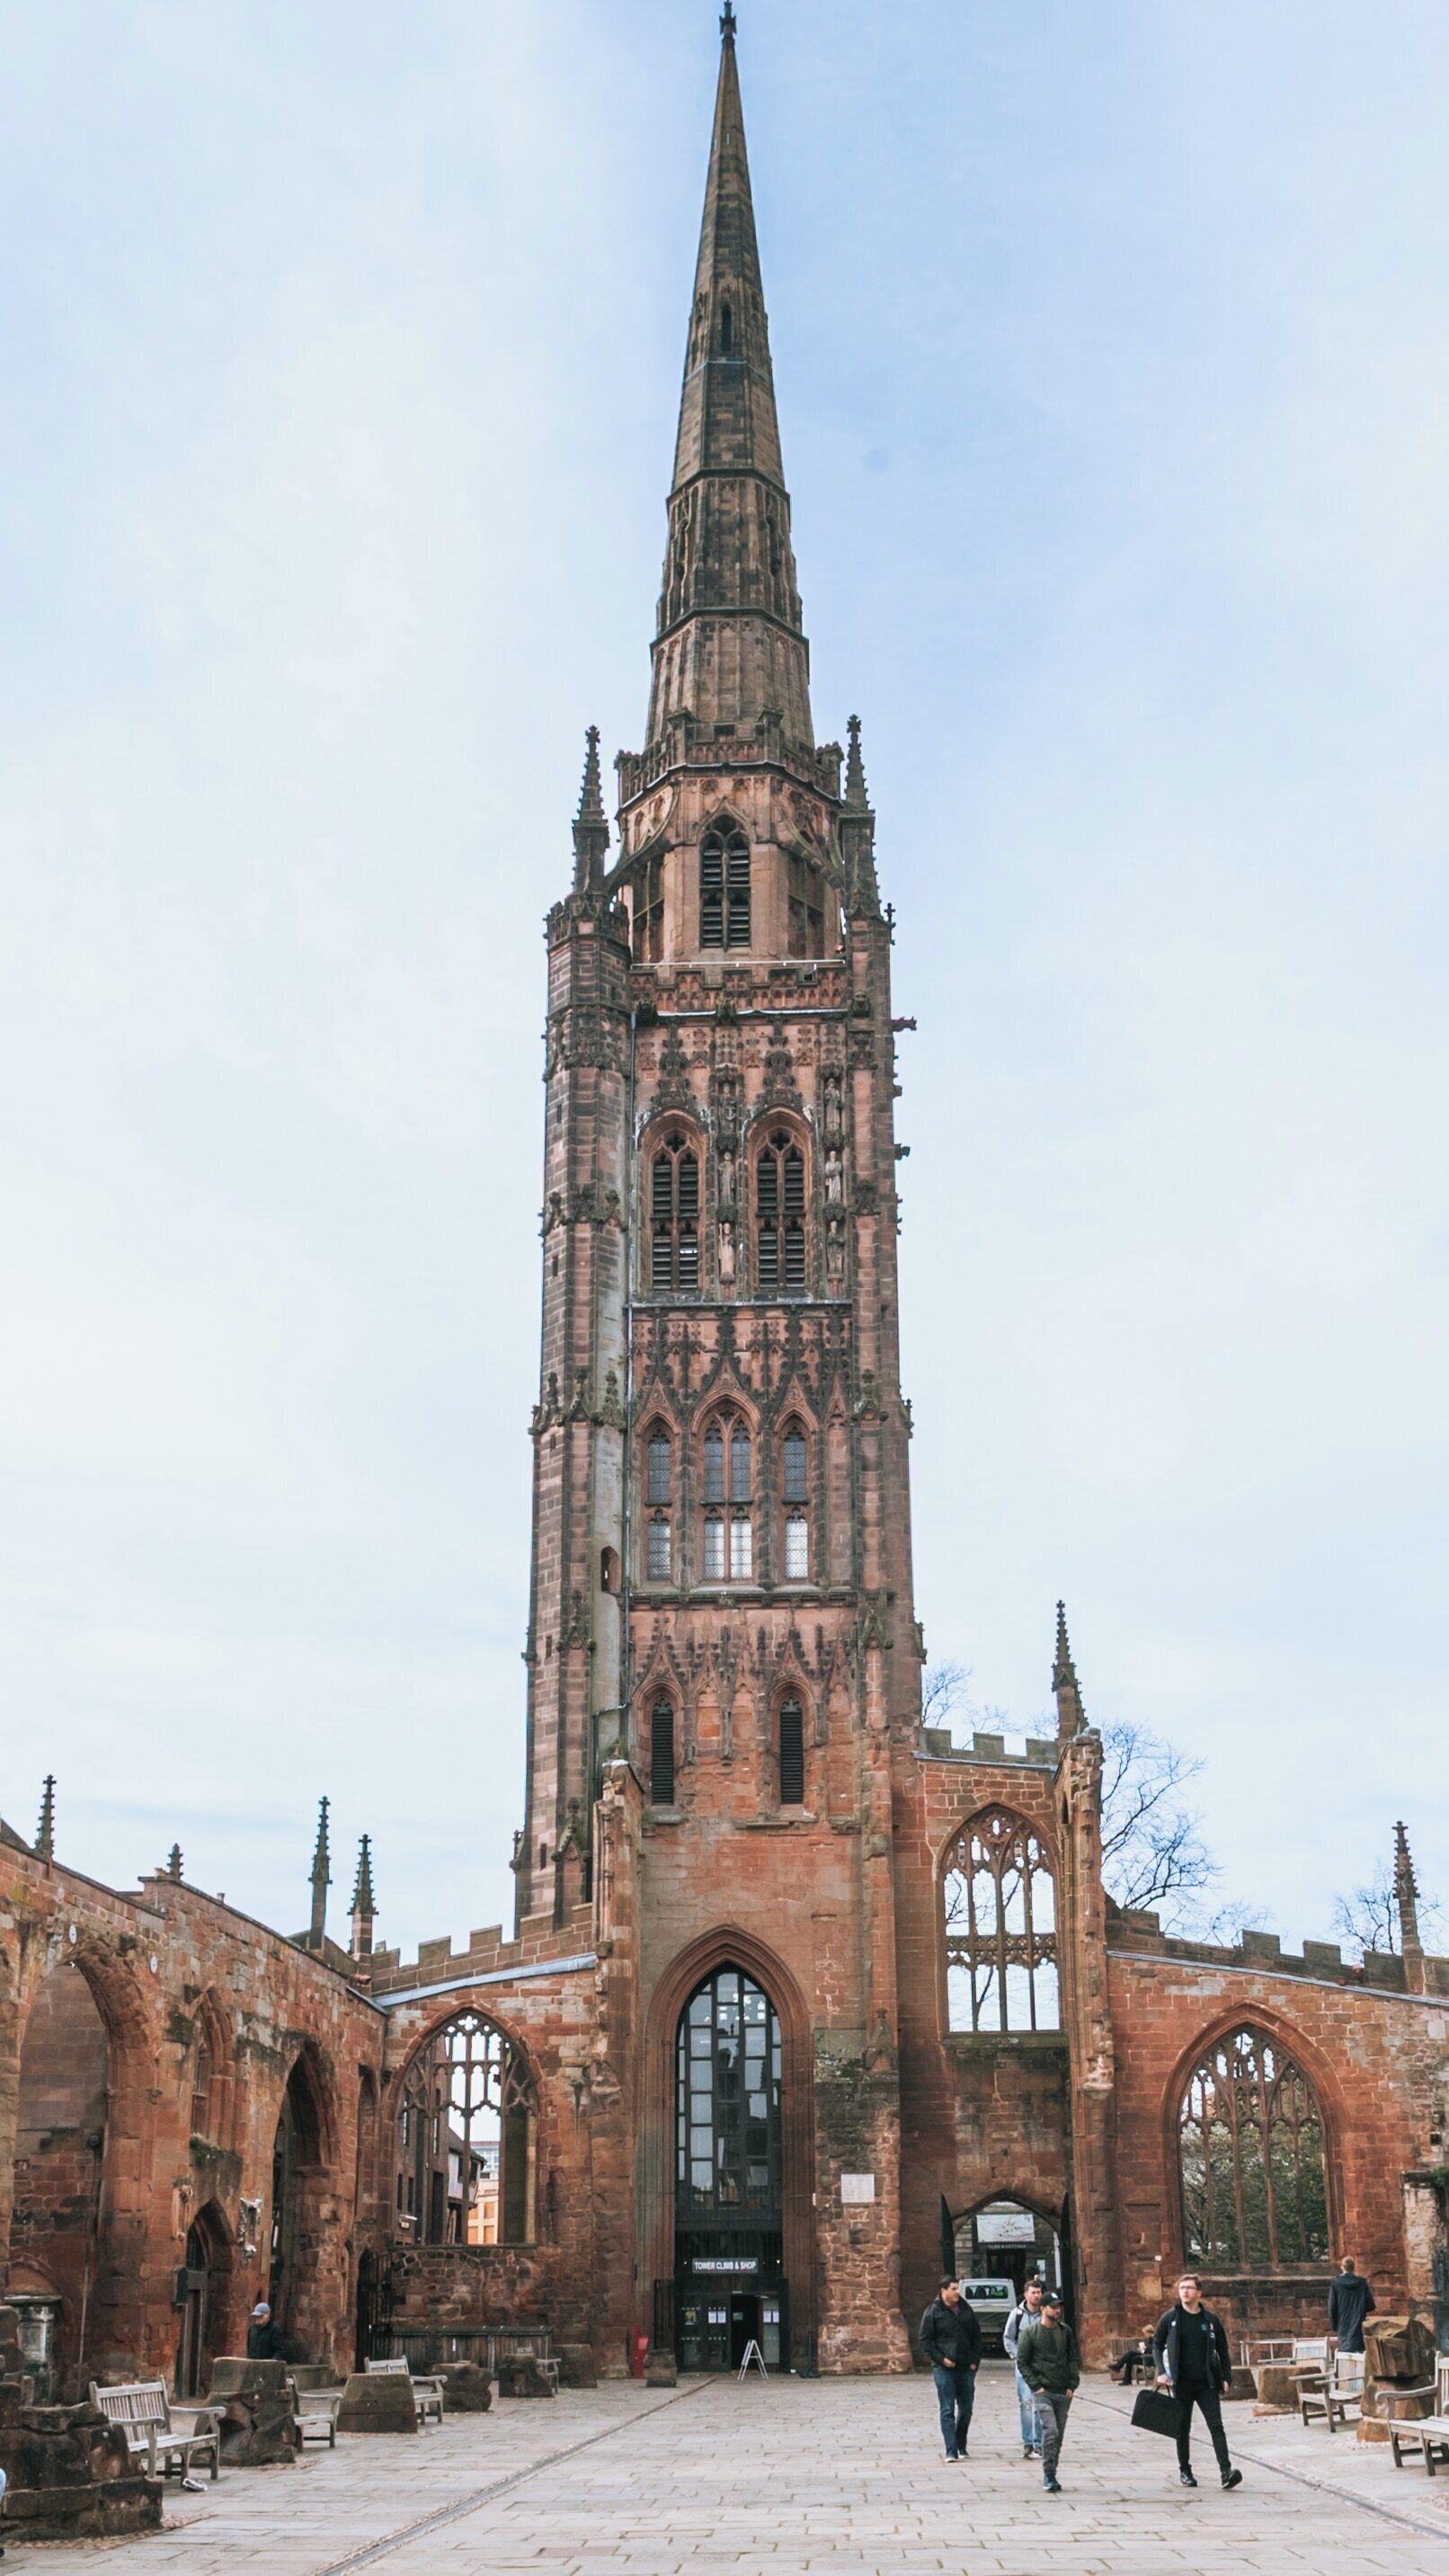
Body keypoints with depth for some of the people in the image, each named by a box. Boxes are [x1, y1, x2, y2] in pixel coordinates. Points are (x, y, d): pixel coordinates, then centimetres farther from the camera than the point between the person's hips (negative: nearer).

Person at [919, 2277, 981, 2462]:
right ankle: (951, 2451, -6)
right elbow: (925, 2340, -4)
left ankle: (961, 2446, 26)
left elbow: (976, 2336, 16)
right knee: (948, 2410, -6)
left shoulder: (966, 2311, 10)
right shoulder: (933, 2312, -4)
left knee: (966, 2408, 9)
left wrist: (975, 2360, 5)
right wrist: (940, 2358, -13)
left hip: (966, 2368, 5)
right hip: (944, 2368, -5)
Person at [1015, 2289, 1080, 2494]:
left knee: (1058, 2435, 8)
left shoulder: (1066, 2331, 8)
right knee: (1050, 2431, -16)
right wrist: (1036, 2386, -10)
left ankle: (1050, 2476, 20)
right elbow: (1022, 2362, -3)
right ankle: (1049, 2476, -11)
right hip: (1042, 2392, -5)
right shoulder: (1029, 2332, -5)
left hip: (1063, 2393, 5)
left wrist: (1072, 2385, 2)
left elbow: (1073, 2359, 13)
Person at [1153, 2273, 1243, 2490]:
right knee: (1182, 2429, 7)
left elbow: (1223, 2350, 12)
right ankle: (1185, 2471, 20)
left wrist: (1226, 2377, 4)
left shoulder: (1211, 2320, 4)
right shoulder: (1170, 2318, 2)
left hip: (1207, 2383, 0)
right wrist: (1161, 2372, -4)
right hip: (1181, 2383, 0)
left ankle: (1226, 2470, -17)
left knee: (1216, 2426, -11)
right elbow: (1157, 2345, 8)